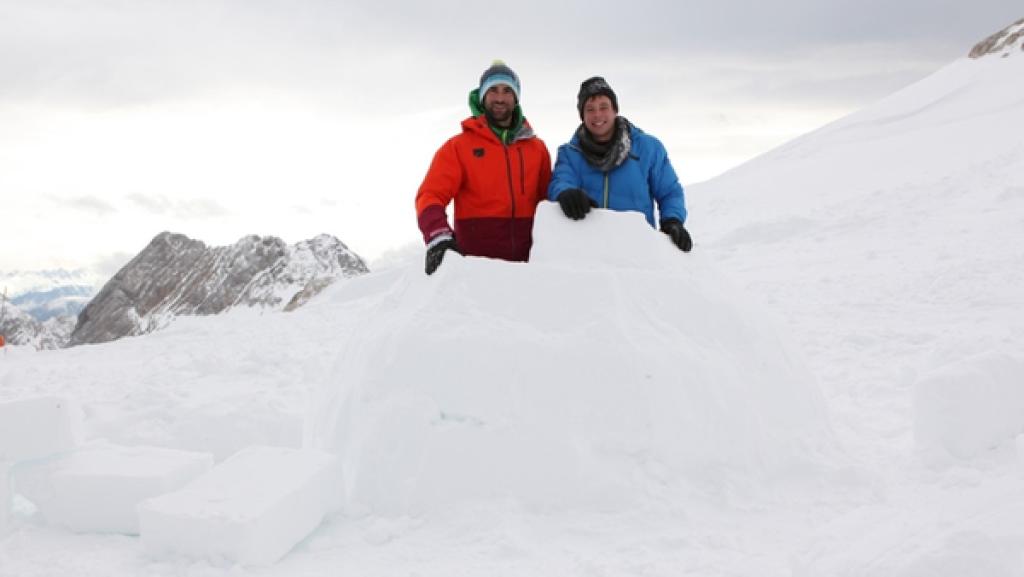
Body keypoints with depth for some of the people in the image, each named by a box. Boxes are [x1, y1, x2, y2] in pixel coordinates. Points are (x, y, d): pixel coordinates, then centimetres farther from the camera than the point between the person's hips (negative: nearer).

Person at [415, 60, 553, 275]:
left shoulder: (537, 148, 14)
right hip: (476, 262, -2)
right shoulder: (458, 146, 5)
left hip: (527, 263, 3)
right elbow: (431, 196, -4)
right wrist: (438, 237, -24)